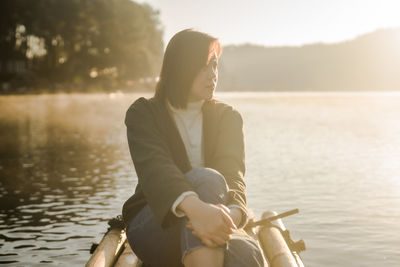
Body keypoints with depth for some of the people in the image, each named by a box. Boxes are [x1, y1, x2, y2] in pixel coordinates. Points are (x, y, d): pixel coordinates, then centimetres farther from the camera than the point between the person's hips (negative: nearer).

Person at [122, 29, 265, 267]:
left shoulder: (228, 117, 8)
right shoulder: (143, 113, 0)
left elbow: (233, 173, -11)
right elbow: (155, 167, -20)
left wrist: (232, 214, -36)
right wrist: (195, 207, -43)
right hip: (152, 227, -2)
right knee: (207, 179, -34)